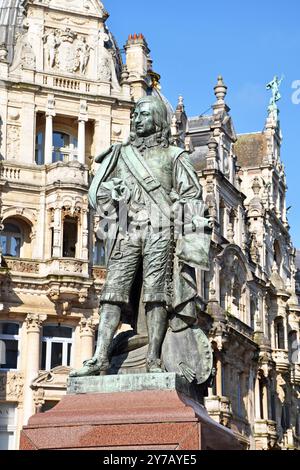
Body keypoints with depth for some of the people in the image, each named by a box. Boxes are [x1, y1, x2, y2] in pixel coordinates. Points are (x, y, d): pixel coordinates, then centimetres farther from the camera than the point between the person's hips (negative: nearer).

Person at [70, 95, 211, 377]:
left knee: (156, 293, -9)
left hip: (159, 230, -2)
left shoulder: (173, 155, 16)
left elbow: (192, 193, 10)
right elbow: (97, 191, 21)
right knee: (114, 290, -8)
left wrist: (173, 211, -4)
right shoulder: (120, 154, 22)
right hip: (127, 231, 2)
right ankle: (100, 358, -14)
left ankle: (153, 359, -11)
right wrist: (116, 192, 3)